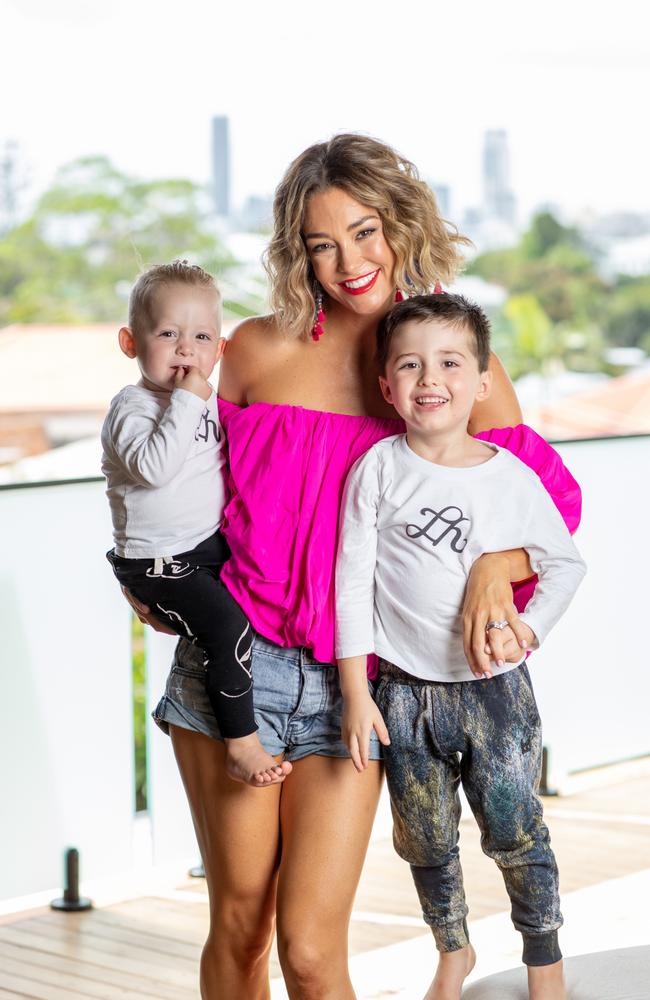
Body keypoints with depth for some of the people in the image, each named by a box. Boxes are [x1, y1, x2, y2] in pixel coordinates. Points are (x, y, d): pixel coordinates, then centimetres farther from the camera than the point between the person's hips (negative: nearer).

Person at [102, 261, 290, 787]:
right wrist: (187, 401, -30)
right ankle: (241, 744, -14)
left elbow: (235, 453, 28)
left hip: (216, 546, 8)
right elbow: (154, 466, -34)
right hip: (159, 563, -8)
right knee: (228, 625, -23)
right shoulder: (131, 408, -14)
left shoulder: (211, 400, 9)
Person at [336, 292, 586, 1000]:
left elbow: (565, 563, 7)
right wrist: (355, 690, -8)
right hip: (404, 690, 1)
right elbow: (352, 577, -5)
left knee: (515, 835, 3)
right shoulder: (378, 469, -6)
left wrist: (530, 627, -9)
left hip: (493, 687, 0)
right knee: (426, 842, 13)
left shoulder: (512, 477, -5)